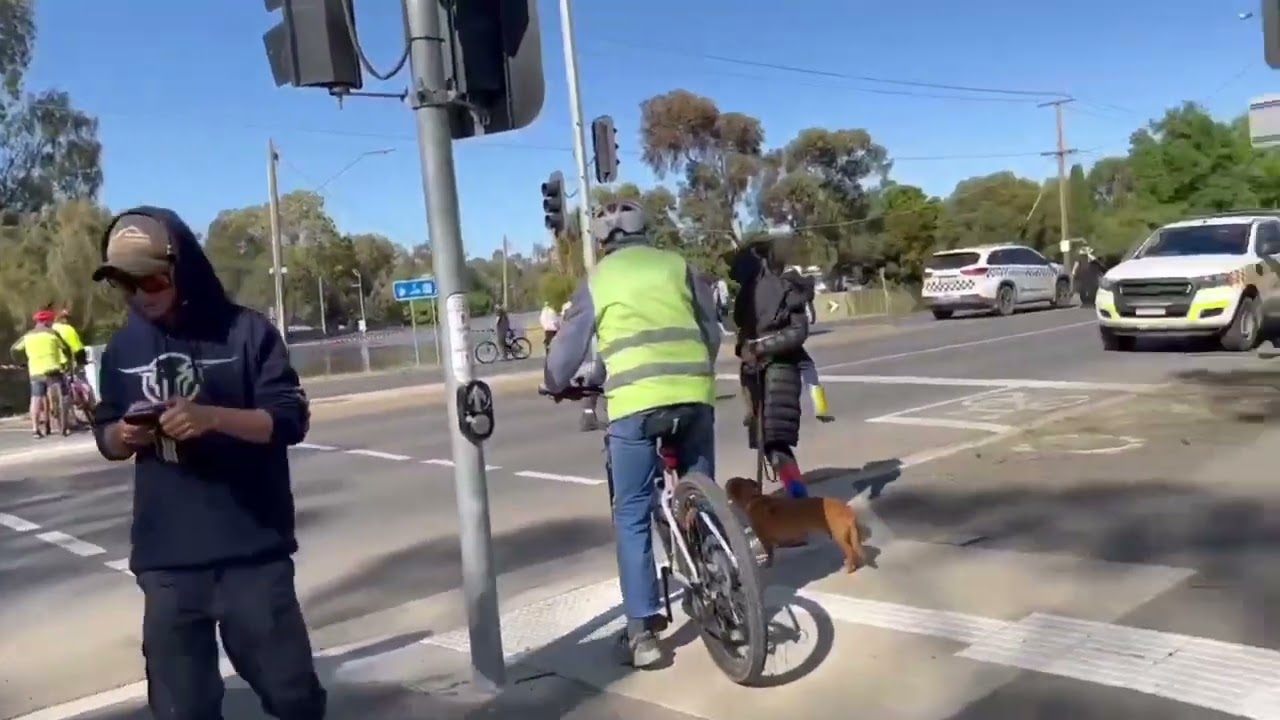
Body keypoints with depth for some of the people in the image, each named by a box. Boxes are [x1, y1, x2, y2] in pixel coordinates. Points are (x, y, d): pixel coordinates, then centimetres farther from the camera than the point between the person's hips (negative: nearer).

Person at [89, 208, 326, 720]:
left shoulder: (246, 331, -4)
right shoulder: (122, 349, 8)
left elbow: (290, 420, -7)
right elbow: (106, 437, 14)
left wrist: (214, 417, -23)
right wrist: (124, 435, -9)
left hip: (254, 551, -3)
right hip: (165, 559, 3)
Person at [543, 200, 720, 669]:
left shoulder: (599, 278, 12)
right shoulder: (677, 265, 16)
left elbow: (570, 344, 18)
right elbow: (712, 331, 18)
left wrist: (554, 385, 37)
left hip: (635, 402, -3)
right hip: (694, 394, 3)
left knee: (632, 516, 5)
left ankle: (643, 631, 3)